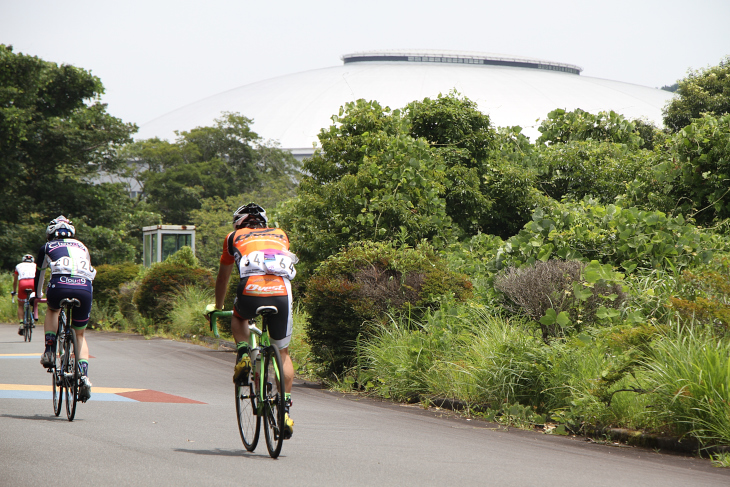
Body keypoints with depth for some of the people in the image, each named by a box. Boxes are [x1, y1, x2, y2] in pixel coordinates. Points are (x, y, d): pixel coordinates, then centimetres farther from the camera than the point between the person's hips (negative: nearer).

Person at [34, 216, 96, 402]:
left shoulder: (47, 248, 26)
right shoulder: (82, 247, 33)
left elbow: (39, 274, 39)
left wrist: (37, 295, 57)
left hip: (60, 287, -2)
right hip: (84, 288, 2)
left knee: (52, 309, 35)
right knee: (80, 335, 20)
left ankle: (50, 351, 17)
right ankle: (84, 375, 2)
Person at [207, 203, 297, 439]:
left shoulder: (234, 237, 28)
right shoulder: (280, 235, 33)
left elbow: (222, 278, 39)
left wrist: (217, 307, 55)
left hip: (251, 294, -1)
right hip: (281, 294, 1)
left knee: (238, 317, 36)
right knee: (283, 352, 20)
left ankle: (243, 355, 12)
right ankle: (286, 408, 10)